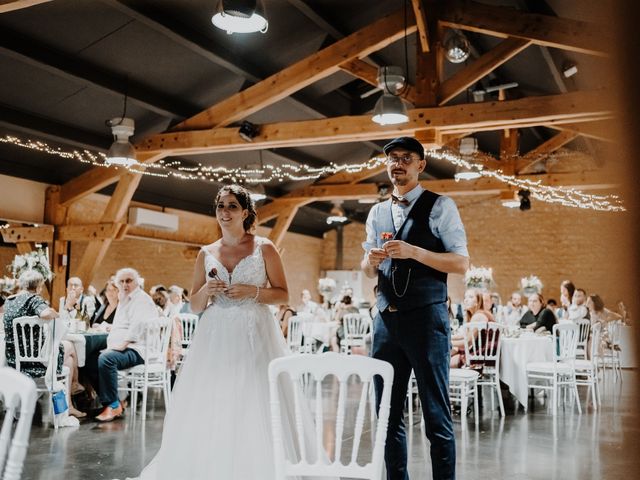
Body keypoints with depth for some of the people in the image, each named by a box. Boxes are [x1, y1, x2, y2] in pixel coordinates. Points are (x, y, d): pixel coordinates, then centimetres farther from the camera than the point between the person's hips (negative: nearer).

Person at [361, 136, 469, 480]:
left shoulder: (440, 207, -1)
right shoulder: (377, 213, 15)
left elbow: (461, 264, -7)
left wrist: (413, 252, -19)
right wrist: (371, 260, -5)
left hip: (426, 319, -5)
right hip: (386, 319, 5)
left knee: (436, 412, 1)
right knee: (387, 411, 11)